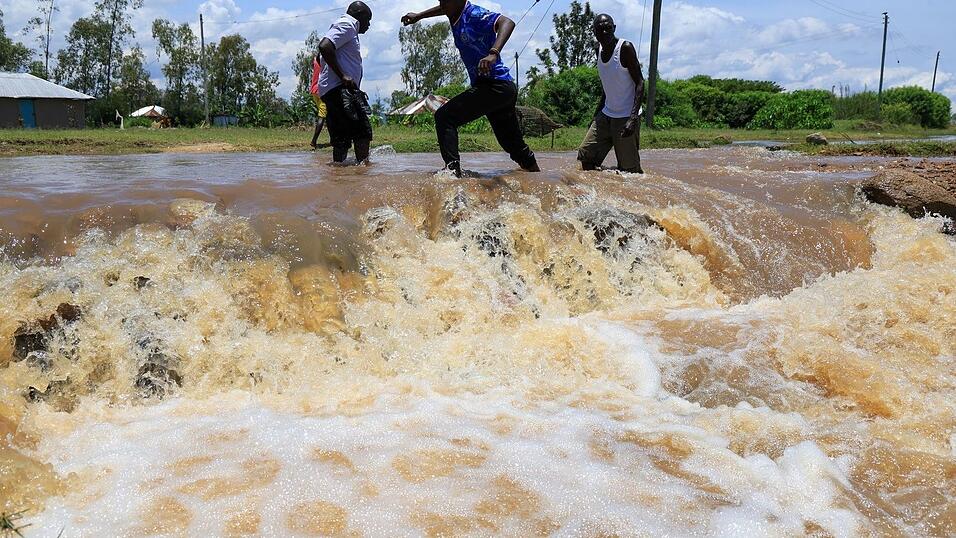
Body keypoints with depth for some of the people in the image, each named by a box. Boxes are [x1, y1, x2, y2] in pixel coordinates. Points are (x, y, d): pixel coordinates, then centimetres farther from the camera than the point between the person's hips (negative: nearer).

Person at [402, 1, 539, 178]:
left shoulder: (474, 15, -11)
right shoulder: (456, 16, 14)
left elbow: (507, 22, -28)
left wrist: (493, 54, -42)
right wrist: (418, 16, 42)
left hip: (495, 85, -10)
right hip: (505, 89, 10)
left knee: (444, 117, -13)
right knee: (514, 145, 18)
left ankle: (452, 168, -24)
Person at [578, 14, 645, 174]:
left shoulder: (625, 48, -11)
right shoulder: (600, 51, 10)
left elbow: (640, 83, -14)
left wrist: (633, 118, -25)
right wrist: (597, 115, 19)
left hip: (626, 117, -7)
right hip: (606, 115, 7)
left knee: (629, 169, -8)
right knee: (585, 156, 0)